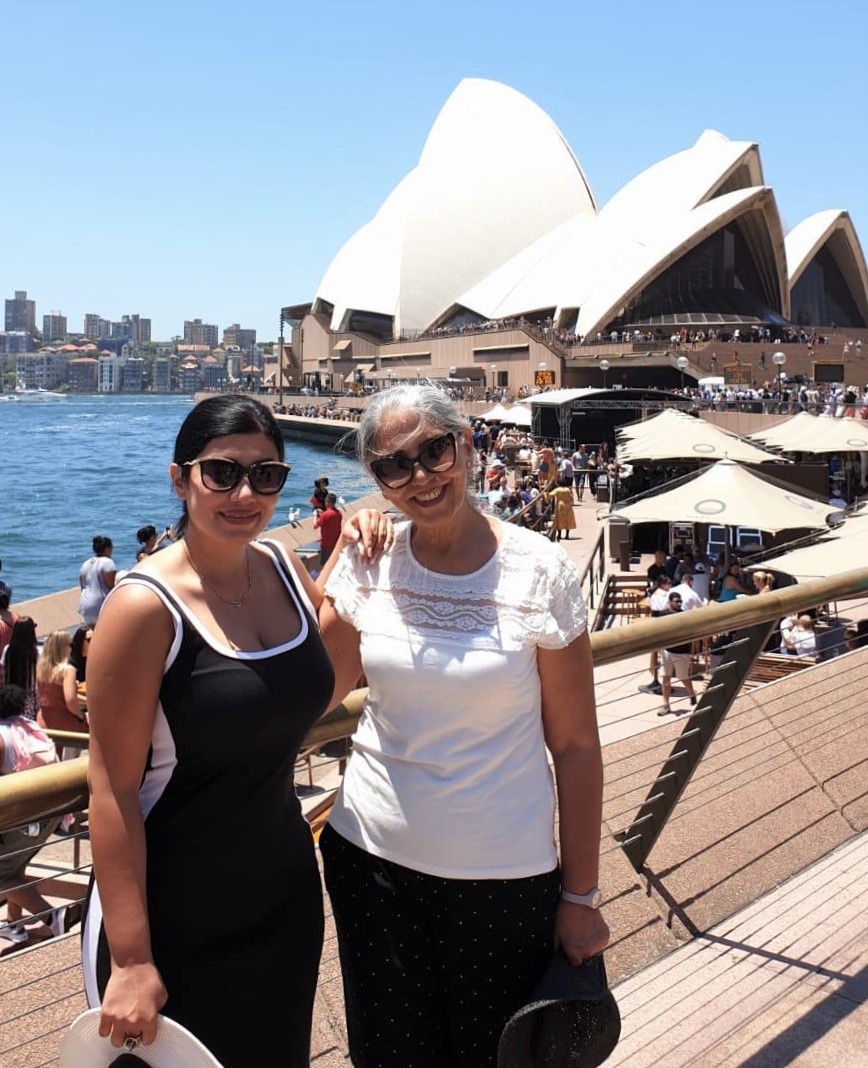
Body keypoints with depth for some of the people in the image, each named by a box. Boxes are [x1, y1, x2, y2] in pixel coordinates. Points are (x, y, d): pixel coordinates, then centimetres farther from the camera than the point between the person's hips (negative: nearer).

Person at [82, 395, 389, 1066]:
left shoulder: (286, 571, -2)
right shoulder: (146, 606, -21)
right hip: (177, 921, -6)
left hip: (285, 895, 6)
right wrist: (131, 962, -18)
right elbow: (112, 789, -19)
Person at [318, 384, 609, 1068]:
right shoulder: (366, 563, -3)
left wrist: (581, 897, -6)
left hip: (504, 876, -2)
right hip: (371, 858, 3)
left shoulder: (539, 571, -11)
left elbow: (575, 744, -8)